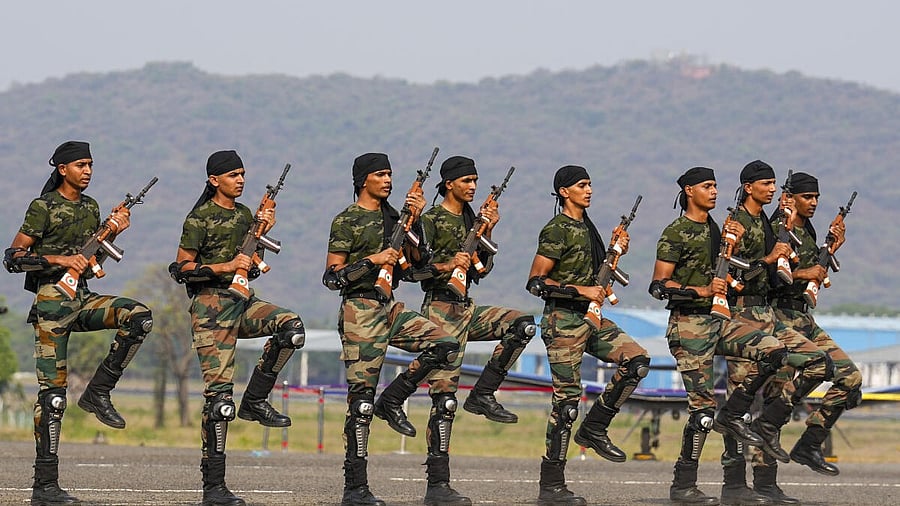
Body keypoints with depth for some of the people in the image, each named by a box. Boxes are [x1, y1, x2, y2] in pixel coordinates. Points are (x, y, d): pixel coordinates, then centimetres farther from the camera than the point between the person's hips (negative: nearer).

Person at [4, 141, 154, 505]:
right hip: (52, 303, -6)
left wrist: (112, 233, 4)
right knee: (53, 392, -7)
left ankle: (98, 393, -8)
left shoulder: (90, 207, 13)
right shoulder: (43, 208, -7)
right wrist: (58, 260, -19)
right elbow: (13, 258, -10)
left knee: (139, 318, -20)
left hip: (83, 300, 6)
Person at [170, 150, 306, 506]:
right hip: (212, 306, -7)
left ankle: (255, 400, -5)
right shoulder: (200, 219, -6)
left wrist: (263, 231, 5)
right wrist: (226, 267, -16)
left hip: (243, 302, 7)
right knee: (219, 393, -9)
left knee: (291, 327, -21)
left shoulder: (244, 214, 14)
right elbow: (183, 267, -8)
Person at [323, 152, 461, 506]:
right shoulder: (347, 222, -7)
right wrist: (372, 261, -17)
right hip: (360, 314, -7)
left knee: (444, 346, -11)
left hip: (390, 309, 7)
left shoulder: (391, 217, 14)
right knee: (361, 401, -6)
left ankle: (392, 400, 2)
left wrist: (415, 220, -3)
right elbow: (331, 278, -10)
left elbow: (419, 259, 8)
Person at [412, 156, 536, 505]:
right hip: (441, 311, -7)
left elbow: (482, 269, 13)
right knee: (444, 397, -9)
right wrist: (446, 266, -24)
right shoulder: (431, 221, -7)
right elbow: (410, 269, -12)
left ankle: (483, 394, -4)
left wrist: (487, 232, 2)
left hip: (467, 310, 7)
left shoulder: (470, 220, 15)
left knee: (523, 325, -11)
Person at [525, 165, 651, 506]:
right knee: (566, 398, -7)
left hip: (589, 318, 8)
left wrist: (615, 252, 9)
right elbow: (536, 282, -17)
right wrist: (581, 290, -19)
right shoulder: (556, 231, -12)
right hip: (563, 321, -8)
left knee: (637, 360, -6)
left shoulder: (586, 228, 14)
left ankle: (594, 429, 5)